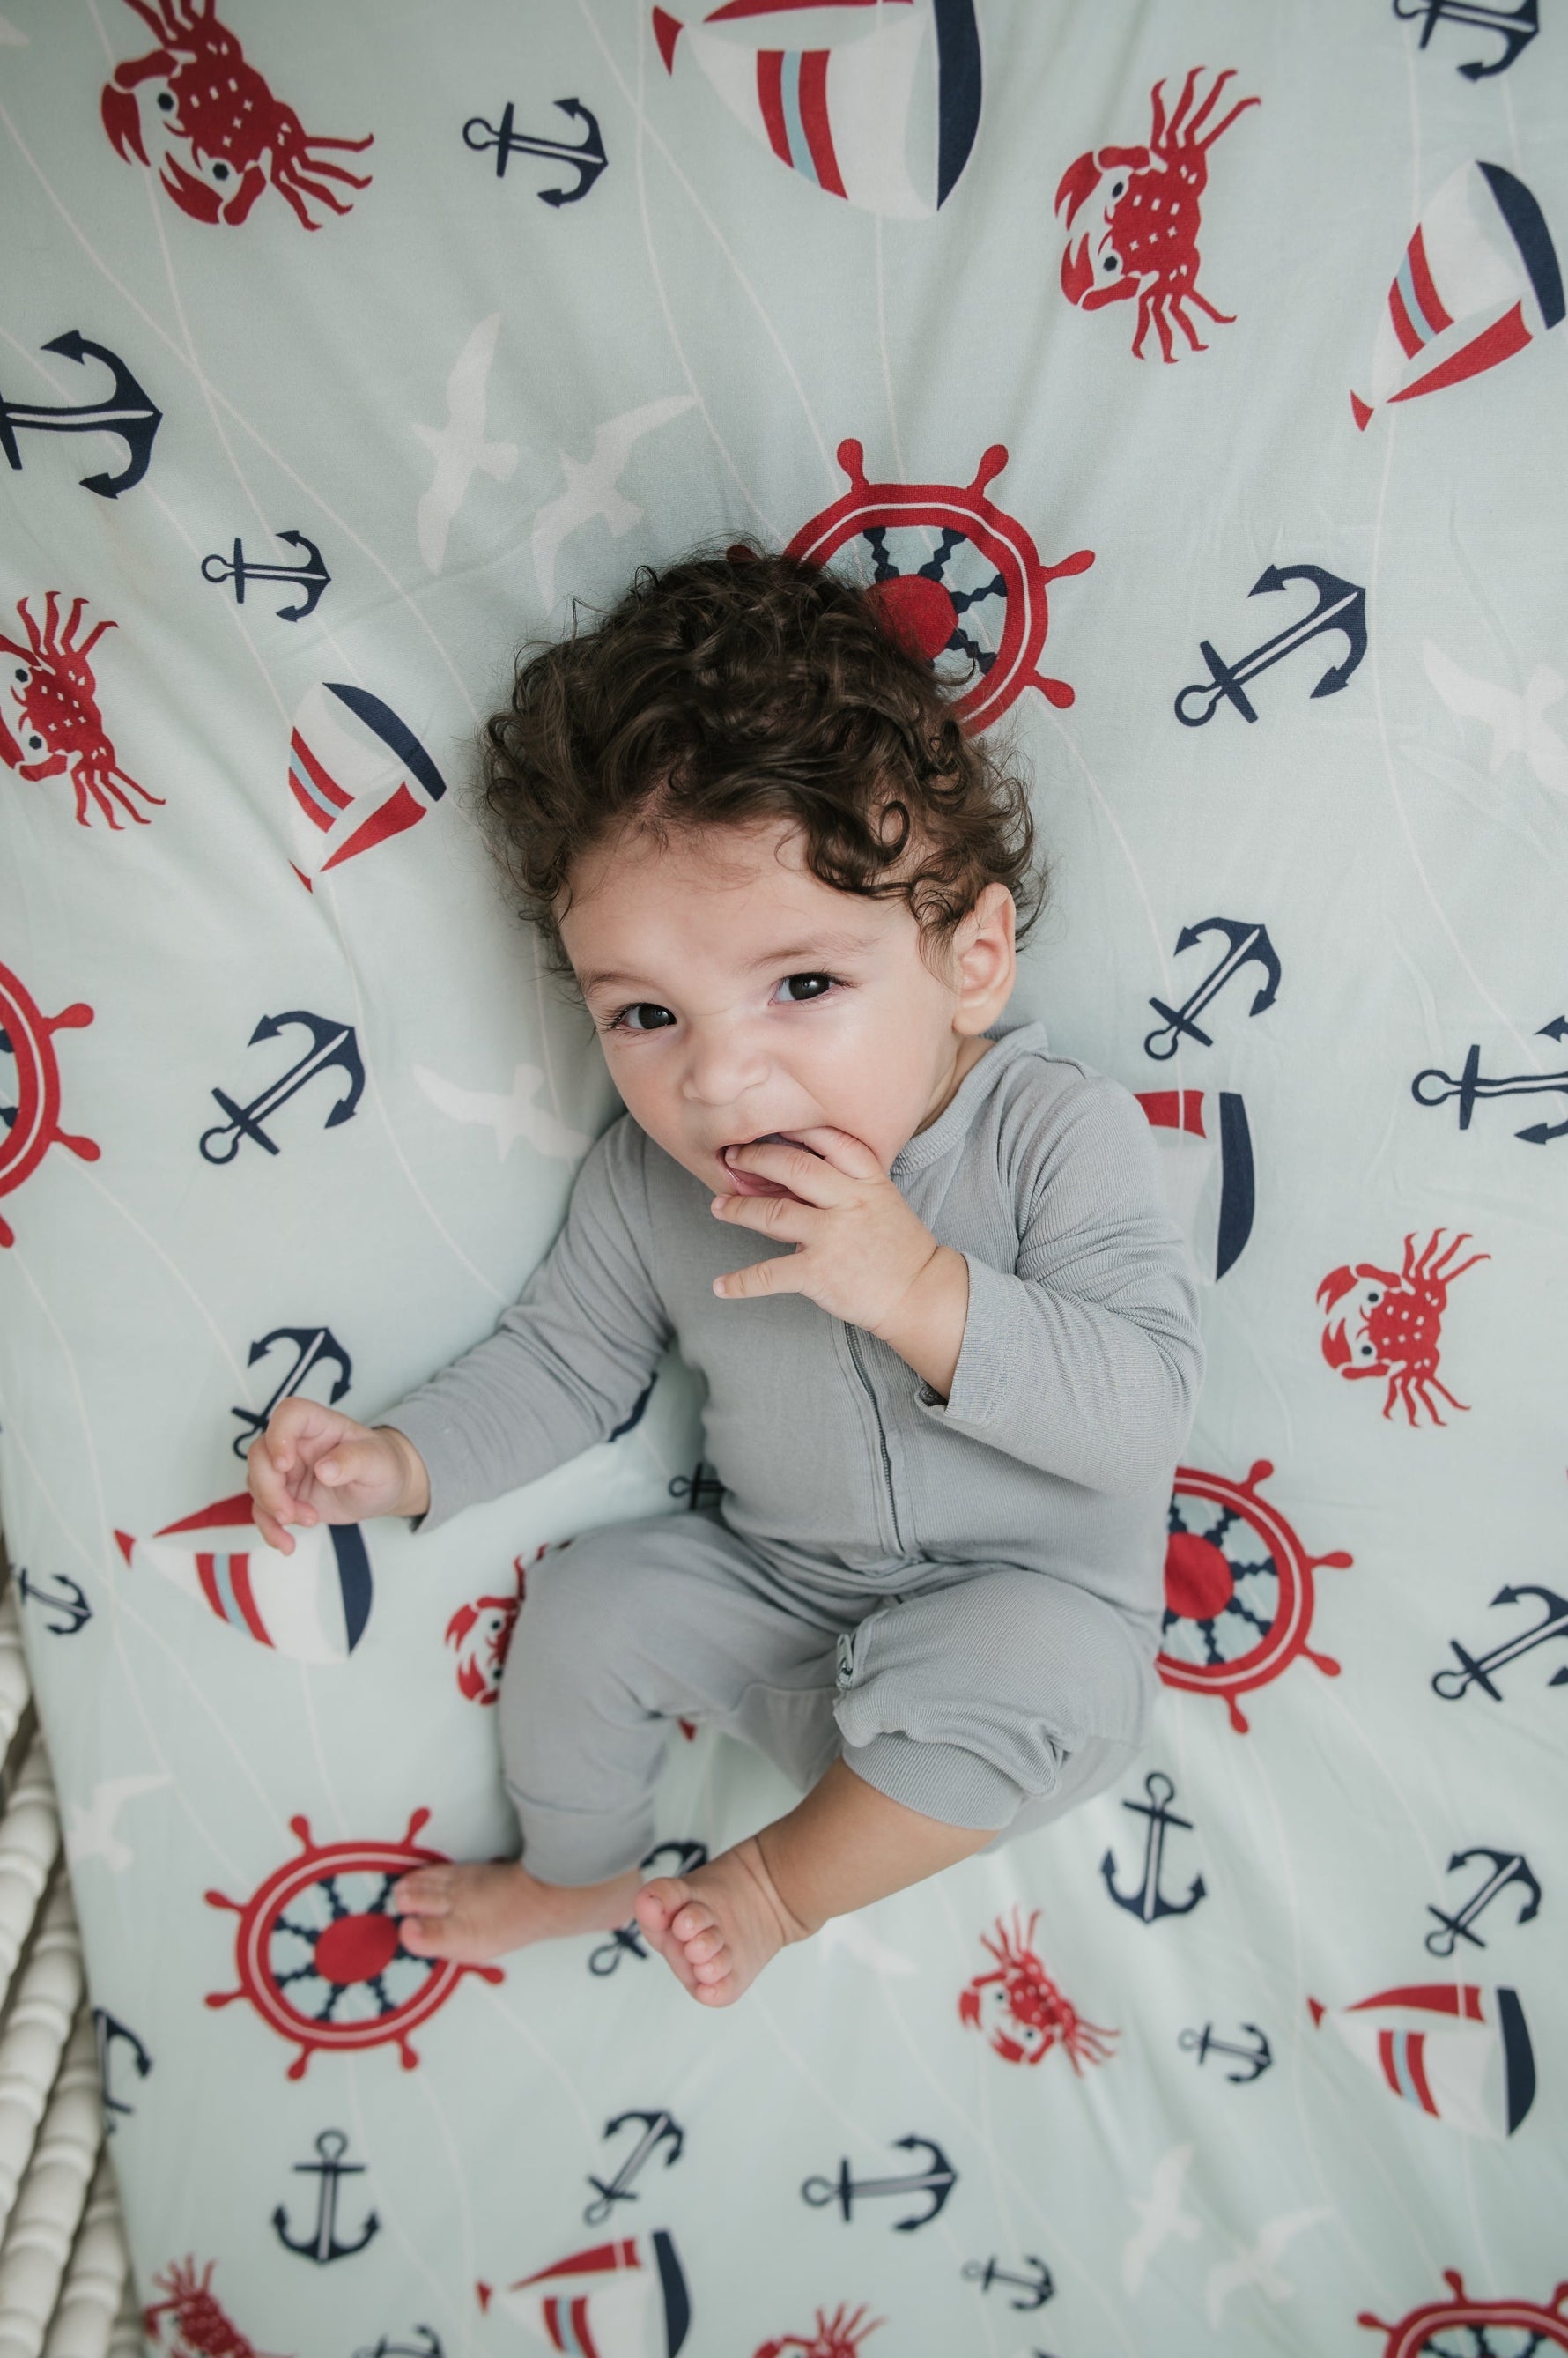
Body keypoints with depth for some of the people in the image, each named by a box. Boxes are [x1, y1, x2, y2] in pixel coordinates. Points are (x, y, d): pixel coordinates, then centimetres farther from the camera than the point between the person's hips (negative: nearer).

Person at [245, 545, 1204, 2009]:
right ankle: (575, 1871, 25)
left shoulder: (1058, 1134, -23)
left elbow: (1142, 1409, -29)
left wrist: (922, 1292, -40)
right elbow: (565, 1356, 6)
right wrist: (405, 1461, -10)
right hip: (777, 1587, 5)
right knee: (591, 1600, -8)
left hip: (1029, 1601, -4)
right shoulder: (646, 1187, -11)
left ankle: (786, 1880, -3)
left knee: (1028, 1671, -33)